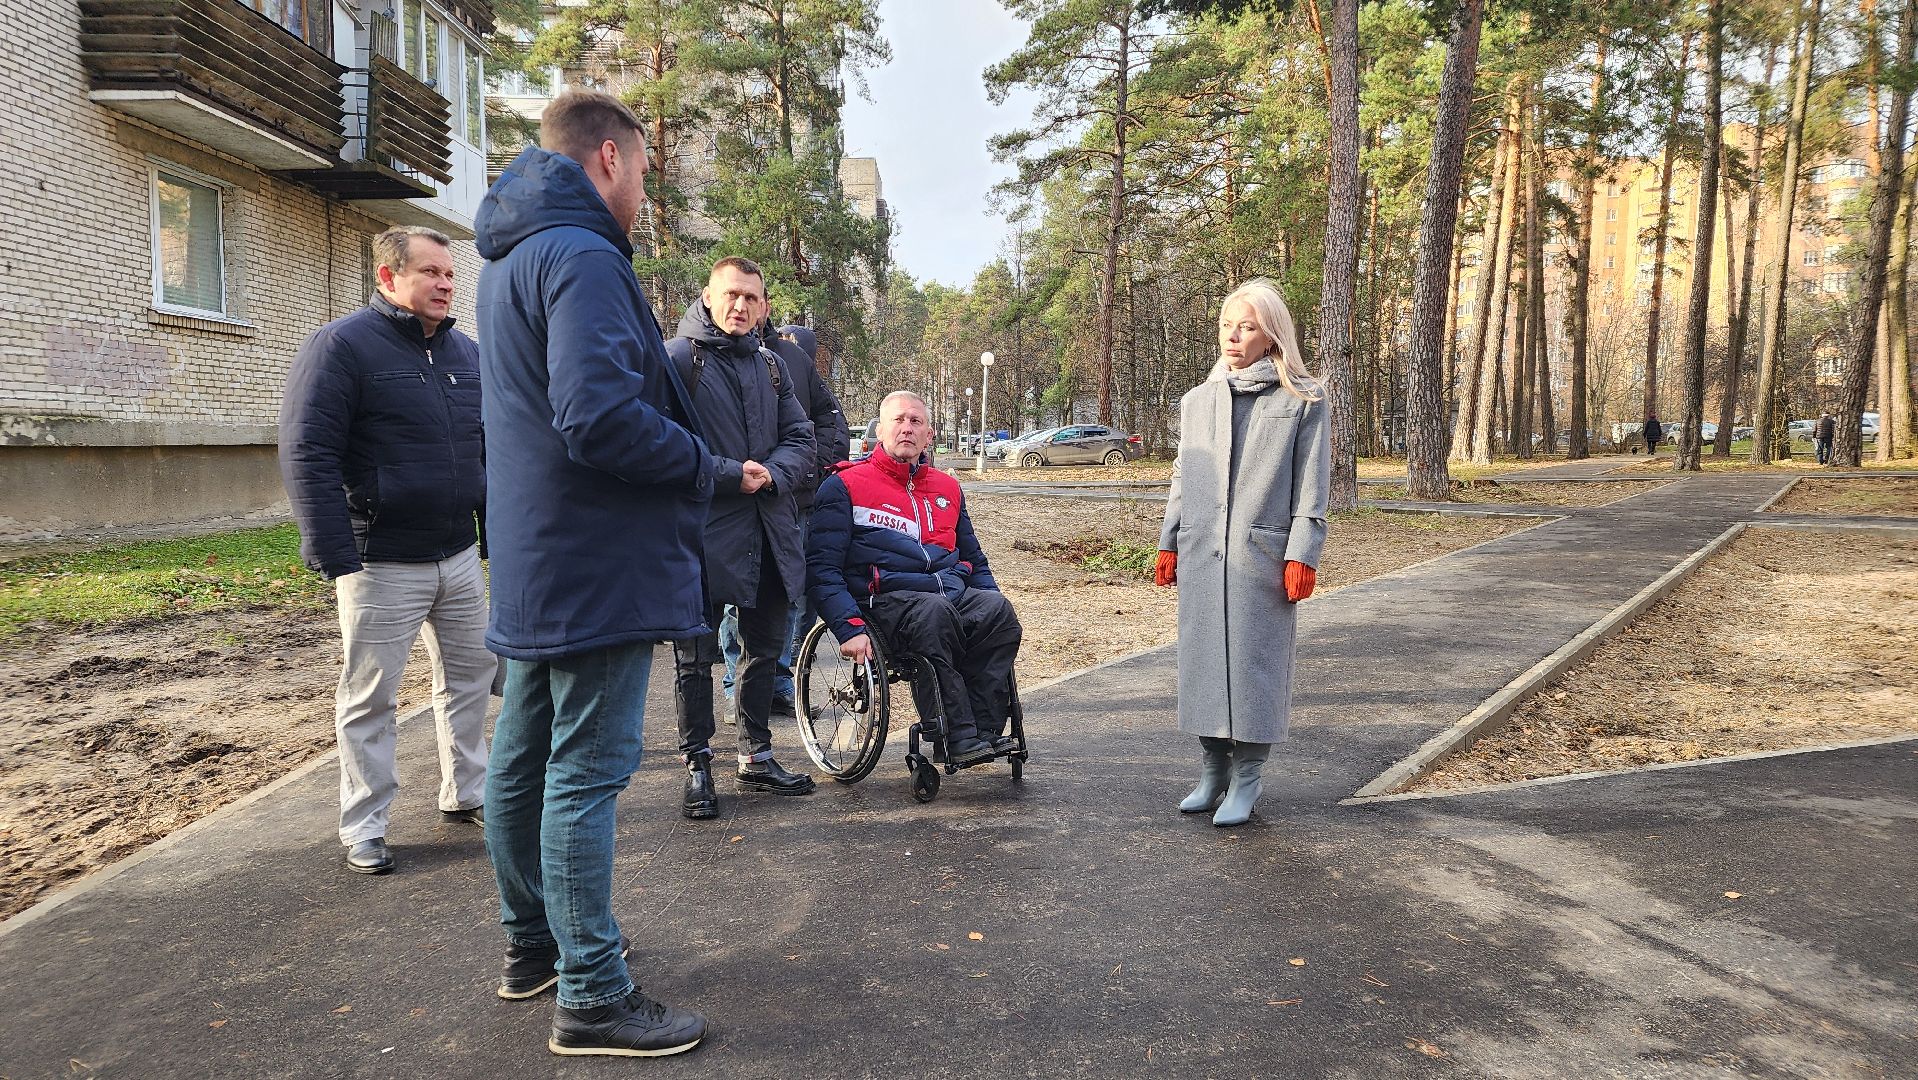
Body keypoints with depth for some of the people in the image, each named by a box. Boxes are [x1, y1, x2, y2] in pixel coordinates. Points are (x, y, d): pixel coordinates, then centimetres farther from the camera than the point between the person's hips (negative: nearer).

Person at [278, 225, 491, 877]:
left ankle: (465, 794, 31)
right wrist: (335, 555, -20)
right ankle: (363, 829, 16)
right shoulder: (342, 346, -10)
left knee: (469, 677, 15)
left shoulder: (468, 353, 11)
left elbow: (492, 449, 18)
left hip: (460, 556, 7)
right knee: (369, 700, 3)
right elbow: (306, 453, -15)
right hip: (382, 565, -6)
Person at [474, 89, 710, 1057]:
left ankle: (532, 943, 34)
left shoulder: (509, 258, 16)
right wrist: (702, 466, -13)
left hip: (533, 563, 10)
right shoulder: (582, 257, -17)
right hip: (597, 564, -10)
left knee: (523, 758, 17)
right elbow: (600, 420, -28)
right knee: (587, 771, -4)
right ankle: (592, 997, 7)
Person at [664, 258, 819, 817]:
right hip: (701, 533, -6)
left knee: (765, 649, 15)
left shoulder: (772, 366, 15)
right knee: (696, 657, 3)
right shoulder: (676, 358, -5)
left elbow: (800, 438, 10)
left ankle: (756, 757, 30)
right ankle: (698, 766, 17)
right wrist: (731, 475, -18)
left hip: (769, 533, 6)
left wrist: (771, 476, -10)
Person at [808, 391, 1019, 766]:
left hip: (954, 592, 5)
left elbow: (974, 559, 32)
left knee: (997, 609, -27)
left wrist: (993, 600, 11)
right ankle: (959, 738, -35)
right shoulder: (846, 486, 8)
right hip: (888, 597, -5)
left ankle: (985, 731, -26)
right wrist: (850, 629, -15)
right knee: (934, 613, -37)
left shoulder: (947, 488, 25)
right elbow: (822, 567, 0)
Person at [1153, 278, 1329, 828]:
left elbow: (1311, 487, -2)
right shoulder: (1197, 401, 13)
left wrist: (1301, 555, -9)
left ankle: (1247, 775, 12)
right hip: (1201, 556, 4)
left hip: (1263, 556, -4)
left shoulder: (1302, 402, 1)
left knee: (1255, 660, 0)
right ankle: (1213, 766, 19)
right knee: (1203, 658, 6)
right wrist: (1168, 544, 12)